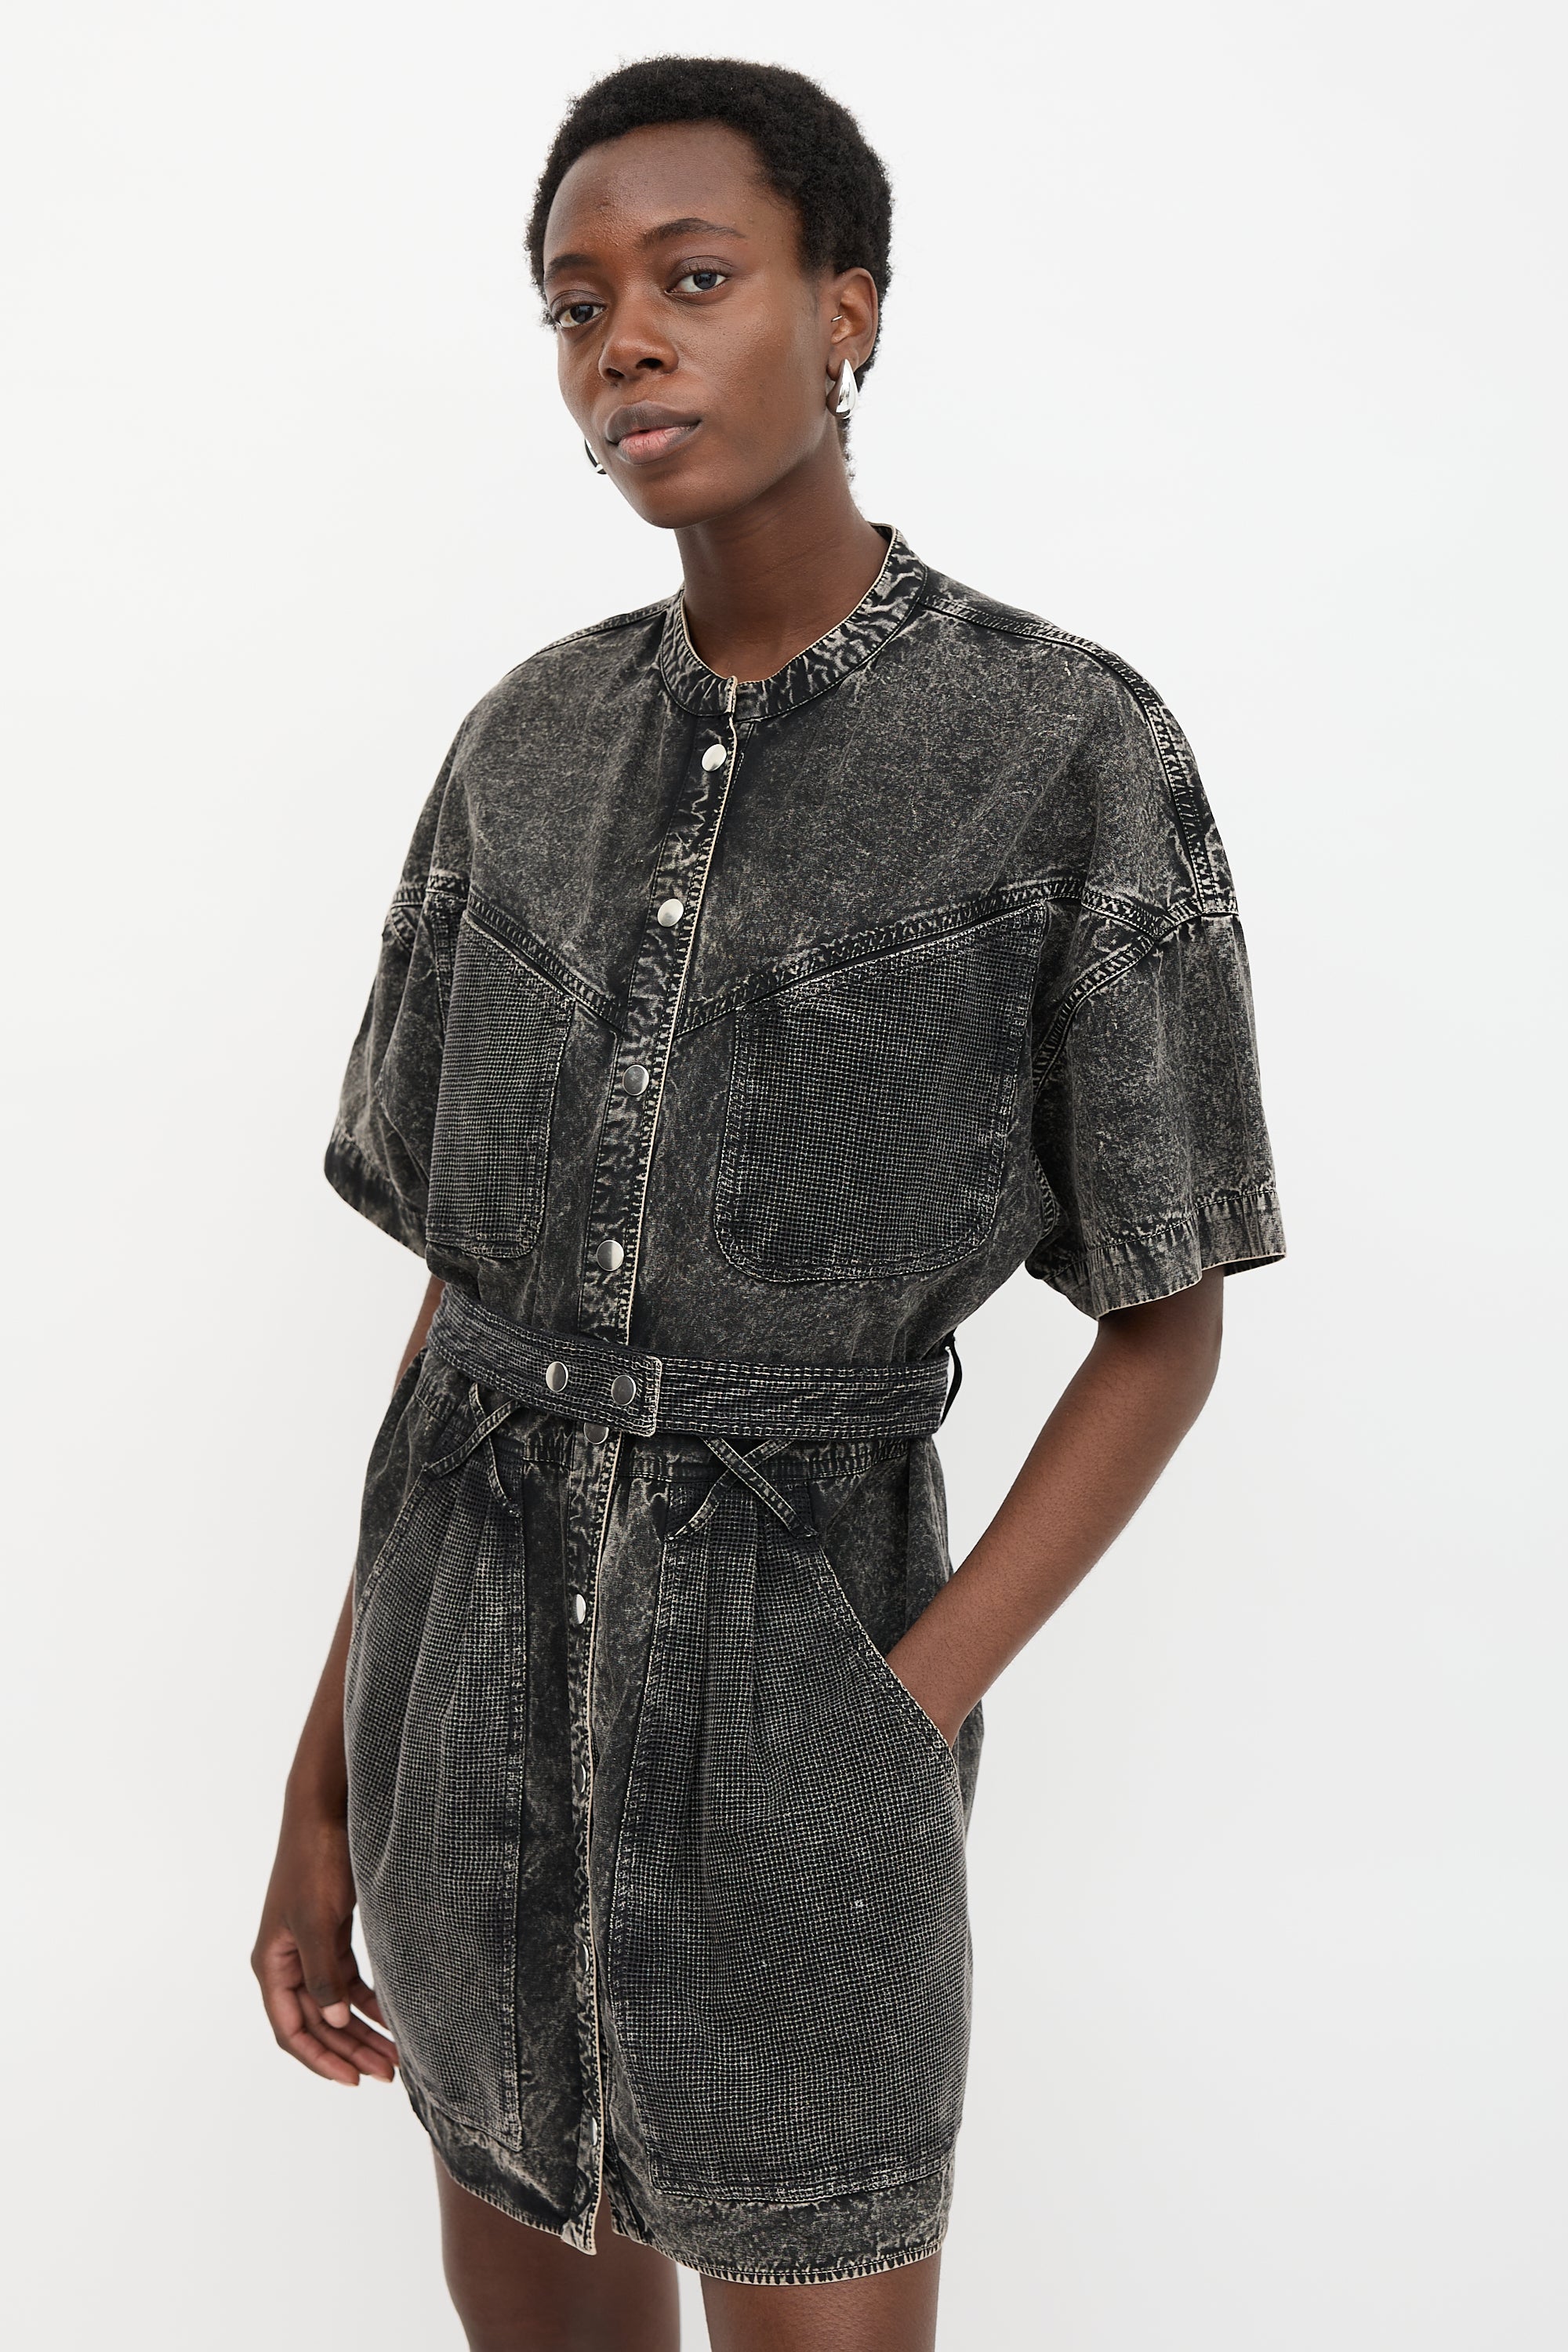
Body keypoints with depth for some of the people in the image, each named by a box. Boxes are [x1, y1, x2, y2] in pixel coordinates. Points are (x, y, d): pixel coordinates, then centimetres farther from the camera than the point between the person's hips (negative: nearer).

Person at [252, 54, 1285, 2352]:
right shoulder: (529, 748, 5)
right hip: (476, 1656, 5)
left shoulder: (1083, 753, -9)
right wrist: (329, 1768, 6)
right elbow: (473, 1281, 8)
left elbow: (1169, 1323, -4)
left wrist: (902, 1737, -16)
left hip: (792, 1671, -4)